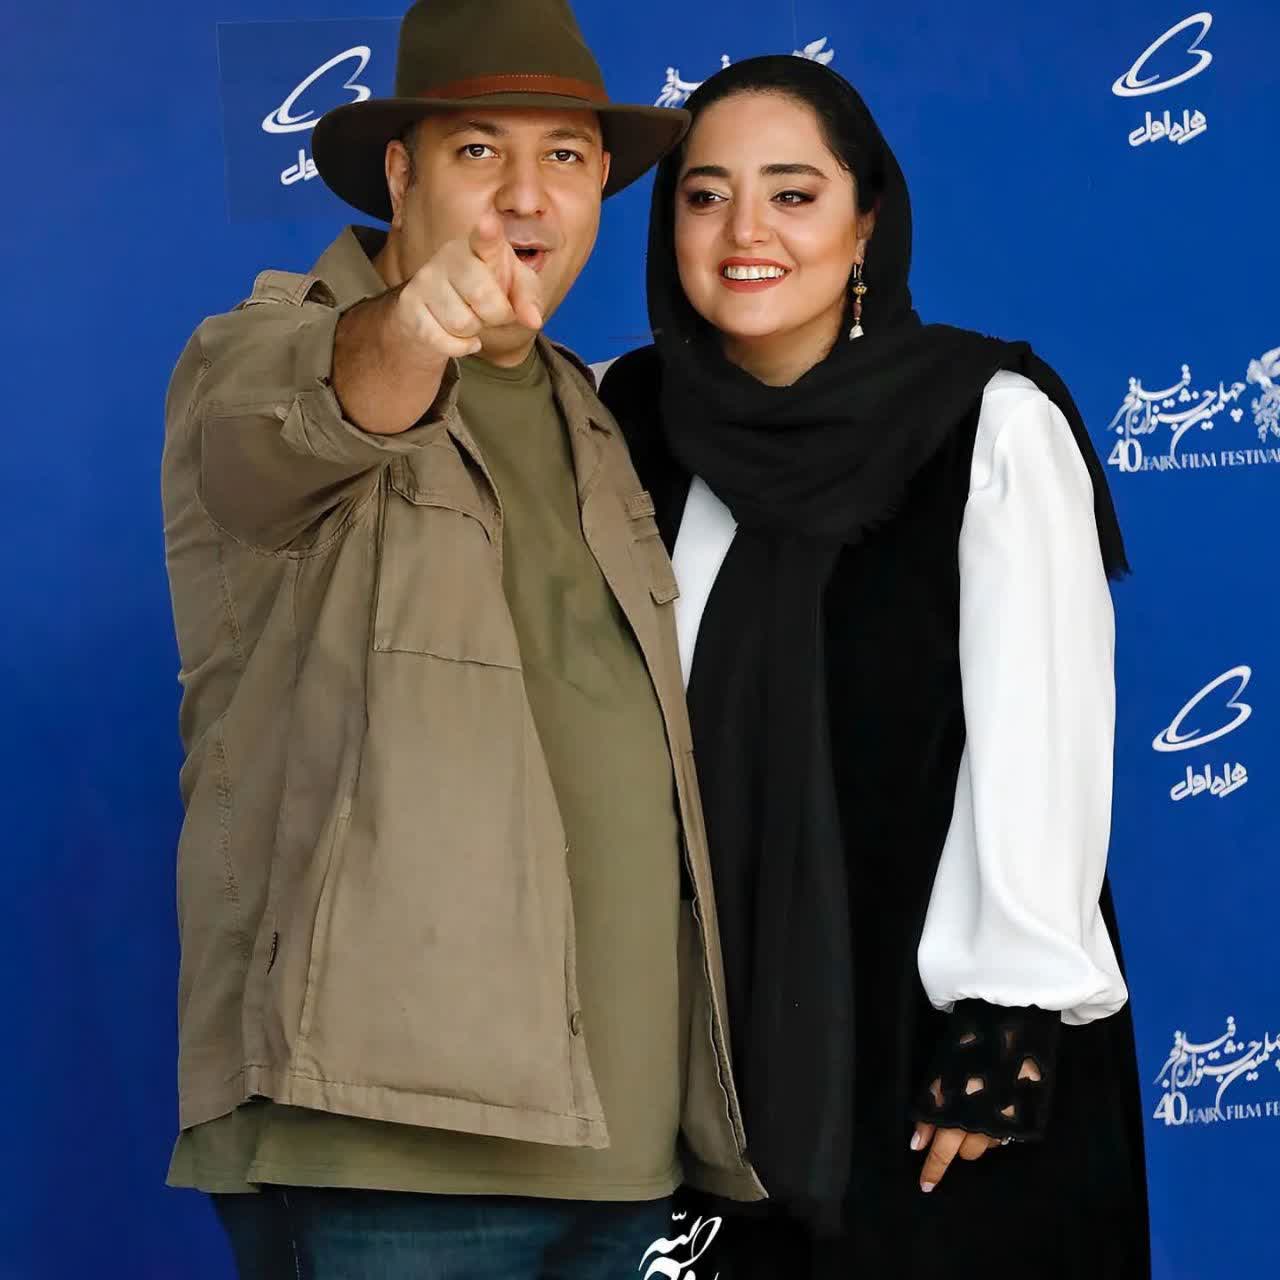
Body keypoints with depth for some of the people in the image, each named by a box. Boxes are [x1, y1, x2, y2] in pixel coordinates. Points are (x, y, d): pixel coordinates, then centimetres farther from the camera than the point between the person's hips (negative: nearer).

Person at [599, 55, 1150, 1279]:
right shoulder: (632, 416, 2)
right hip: (719, 1020, 4)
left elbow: (1040, 735, -14)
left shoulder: (989, 421, -12)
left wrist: (1007, 1017, -17)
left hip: (936, 1015, -4)